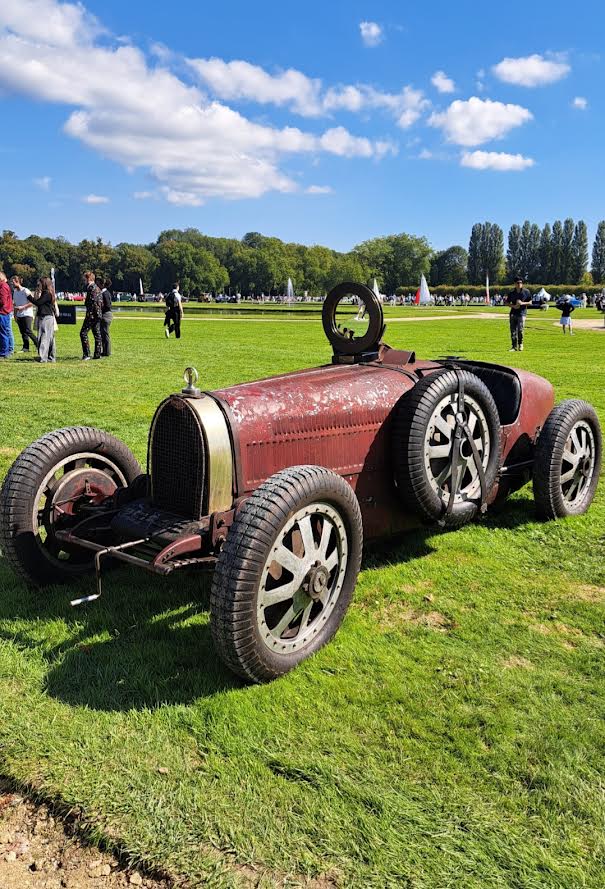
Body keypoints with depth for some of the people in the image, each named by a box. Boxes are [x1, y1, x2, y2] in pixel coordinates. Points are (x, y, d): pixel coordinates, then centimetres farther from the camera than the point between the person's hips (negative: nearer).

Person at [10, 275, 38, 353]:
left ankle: (38, 344, 1)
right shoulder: (14, 292, 11)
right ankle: (26, 347, 11)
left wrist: (22, 307, -20)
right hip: (19, 315, 7)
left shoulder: (26, 291, -11)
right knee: (22, 332, 6)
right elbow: (15, 304, 17)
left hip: (27, 314, -7)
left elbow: (32, 302, -13)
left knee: (28, 331, -13)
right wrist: (15, 315, 10)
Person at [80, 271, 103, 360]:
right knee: (97, 334, 11)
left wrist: (89, 314, -18)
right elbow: (101, 303, 20)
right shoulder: (97, 288, 18)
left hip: (92, 315, -10)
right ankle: (98, 354, 13)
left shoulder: (92, 288, -13)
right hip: (98, 315, 10)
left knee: (83, 333, -8)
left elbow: (93, 302, -20)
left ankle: (86, 354, -12)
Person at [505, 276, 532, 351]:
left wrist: (522, 303, -13)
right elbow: (507, 303, 11)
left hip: (522, 313, -2)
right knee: (513, 331, 0)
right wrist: (513, 306, -8)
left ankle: (520, 344, 11)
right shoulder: (512, 292, 7)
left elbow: (530, 303, 5)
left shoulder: (526, 292, 2)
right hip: (513, 313, 2)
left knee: (520, 330, -11)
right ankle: (514, 346, 7)